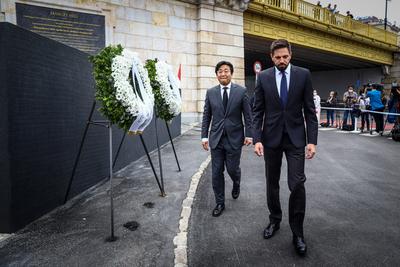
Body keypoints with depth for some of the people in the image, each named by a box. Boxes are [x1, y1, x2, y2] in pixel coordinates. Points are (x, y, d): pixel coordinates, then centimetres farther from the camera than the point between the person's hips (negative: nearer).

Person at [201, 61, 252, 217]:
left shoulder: (241, 91, -2)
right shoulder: (210, 92, 4)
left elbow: (248, 115, 0)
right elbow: (206, 116, 6)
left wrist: (249, 134, -6)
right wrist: (204, 136, 1)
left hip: (234, 138, -2)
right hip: (216, 138, 2)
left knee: (232, 169, 6)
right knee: (216, 172, 5)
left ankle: (236, 184, 43)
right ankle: (220, 203, 21)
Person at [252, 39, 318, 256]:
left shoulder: (303, 74, 0)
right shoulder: (263, 77, 1)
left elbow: (309, 110, 0)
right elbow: (257, 111, 0)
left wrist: (312, 140, -7)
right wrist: (257, 139, -10)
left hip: (295, 137, -1)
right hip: (271, 137, 1)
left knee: (297, 184, -6)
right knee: (272, 183, 12)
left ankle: (297, 232, 12)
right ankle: (274, 220, 33)